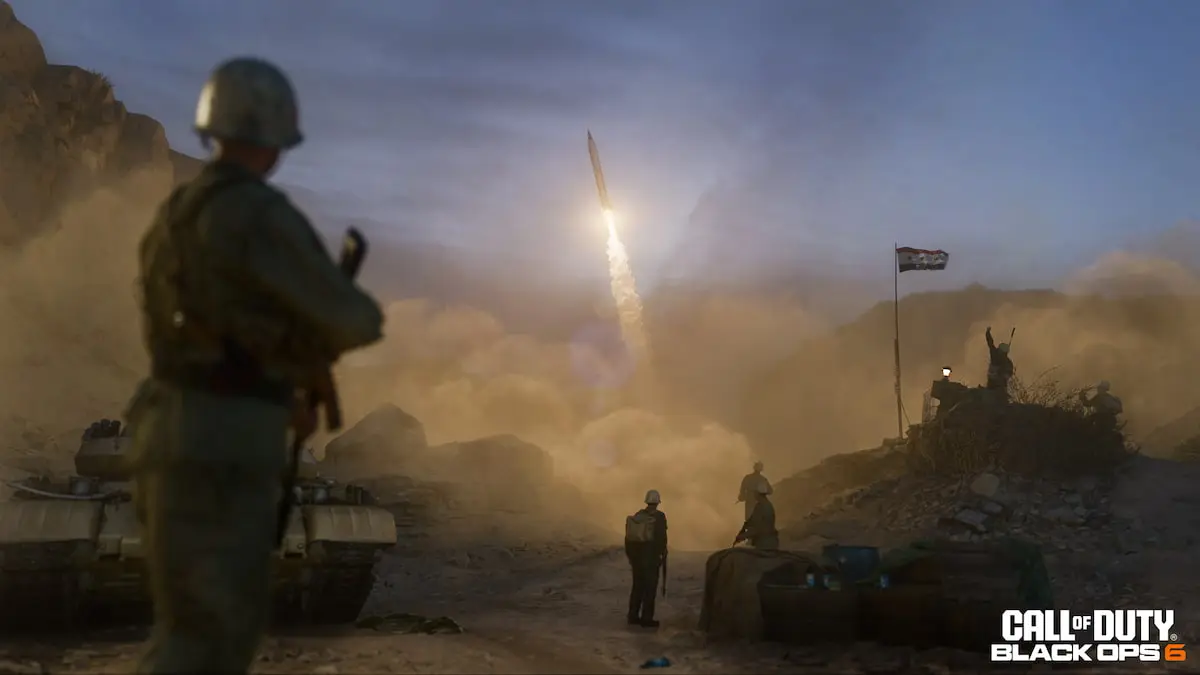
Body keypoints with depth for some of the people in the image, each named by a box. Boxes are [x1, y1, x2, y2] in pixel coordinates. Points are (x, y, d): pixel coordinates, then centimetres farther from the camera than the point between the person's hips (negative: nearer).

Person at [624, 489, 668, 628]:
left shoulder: (637, 515, 6)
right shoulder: (659, 516, -11)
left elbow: (629, 536, 8)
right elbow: (661, 537, -16)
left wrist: (630, 555, 16)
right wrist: (664, 556, -8)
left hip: (636, 555, 6)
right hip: (651, 556, -6)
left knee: (638, 586, 14)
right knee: (650, 587, 0)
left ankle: (633, 616, 16)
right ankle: (646, 618, 1)